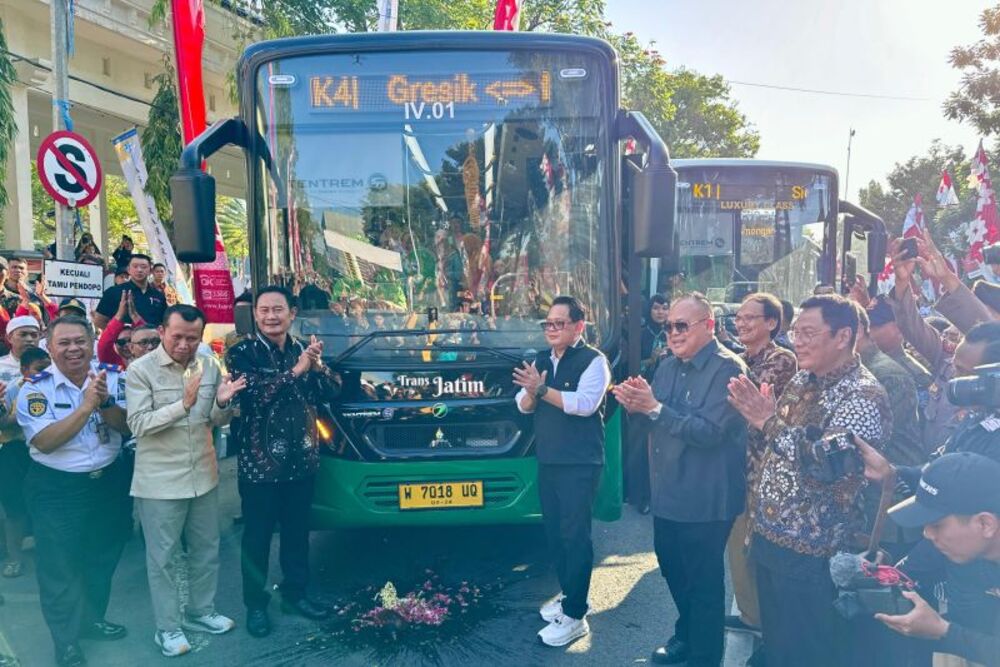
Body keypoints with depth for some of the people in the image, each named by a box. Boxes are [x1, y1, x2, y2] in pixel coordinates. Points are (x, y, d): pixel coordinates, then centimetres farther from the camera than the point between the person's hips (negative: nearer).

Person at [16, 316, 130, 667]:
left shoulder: (112, 376, -6)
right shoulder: (35, 388, -14)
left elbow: (128, 426, -10)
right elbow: (44, 442, -23)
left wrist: (105, 403, -28)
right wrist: (86, 405, -31)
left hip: (109, 482, 4)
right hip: (56, 490, -4)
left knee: (103, 559, 20)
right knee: (59, 568, 9)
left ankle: (92, 619, 43)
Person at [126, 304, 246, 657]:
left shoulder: (210, 366, 2)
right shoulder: (141, 370, -12)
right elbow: (138, 424, -19)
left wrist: (222, 403, -15)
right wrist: (183, 404, -30)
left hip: (203, 475, 5)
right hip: (160, 481, -5)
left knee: (206, 550, 17)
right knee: (162, 558, 8)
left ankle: (201, 612, 34)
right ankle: (168, 628, 22)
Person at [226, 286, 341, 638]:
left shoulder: (303, 350, 7)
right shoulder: (242, 353, -6)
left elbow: (331, 393, 0)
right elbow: (252, 393, -22)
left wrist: (317, 364, -17)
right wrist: (295, 371, -25)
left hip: (302, 461, 4)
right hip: (259, 463, -4)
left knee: (298, 533, 15)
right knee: (257, 538, 8)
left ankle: (295, 594, 31)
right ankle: (255, 604, 23)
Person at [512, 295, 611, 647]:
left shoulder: (593, 360, -8)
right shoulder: (541, 360, 12)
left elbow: (586, 403, -23)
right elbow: (523, 405, 8)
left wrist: (542, 389, -25)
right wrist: (532, 391, -15)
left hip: (580, 462, -7)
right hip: (547, 460, 7)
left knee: (575, 534, -4)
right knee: (554, 531, 14)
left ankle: (575, 616, 3)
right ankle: (568, 594, 30)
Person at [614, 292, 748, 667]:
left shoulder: (727, 369, -17)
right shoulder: (668, 366, 8)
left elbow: (710, 430, -27)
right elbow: (654, 421, 11)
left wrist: (655, 407, -27)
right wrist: (635, 404, -11)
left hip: (706, 500, -8)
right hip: (667, 492, 8)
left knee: (704, 580, 8)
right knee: (672, 568, 23)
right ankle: (686, 634, 46)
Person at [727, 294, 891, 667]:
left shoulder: (863, 397, -18)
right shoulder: (803, 379, 6)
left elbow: (828, 466, -31)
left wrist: (771, 423, -30)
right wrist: (758, 414, 1)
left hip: (809, 551, -8)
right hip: (768, 535, 8)